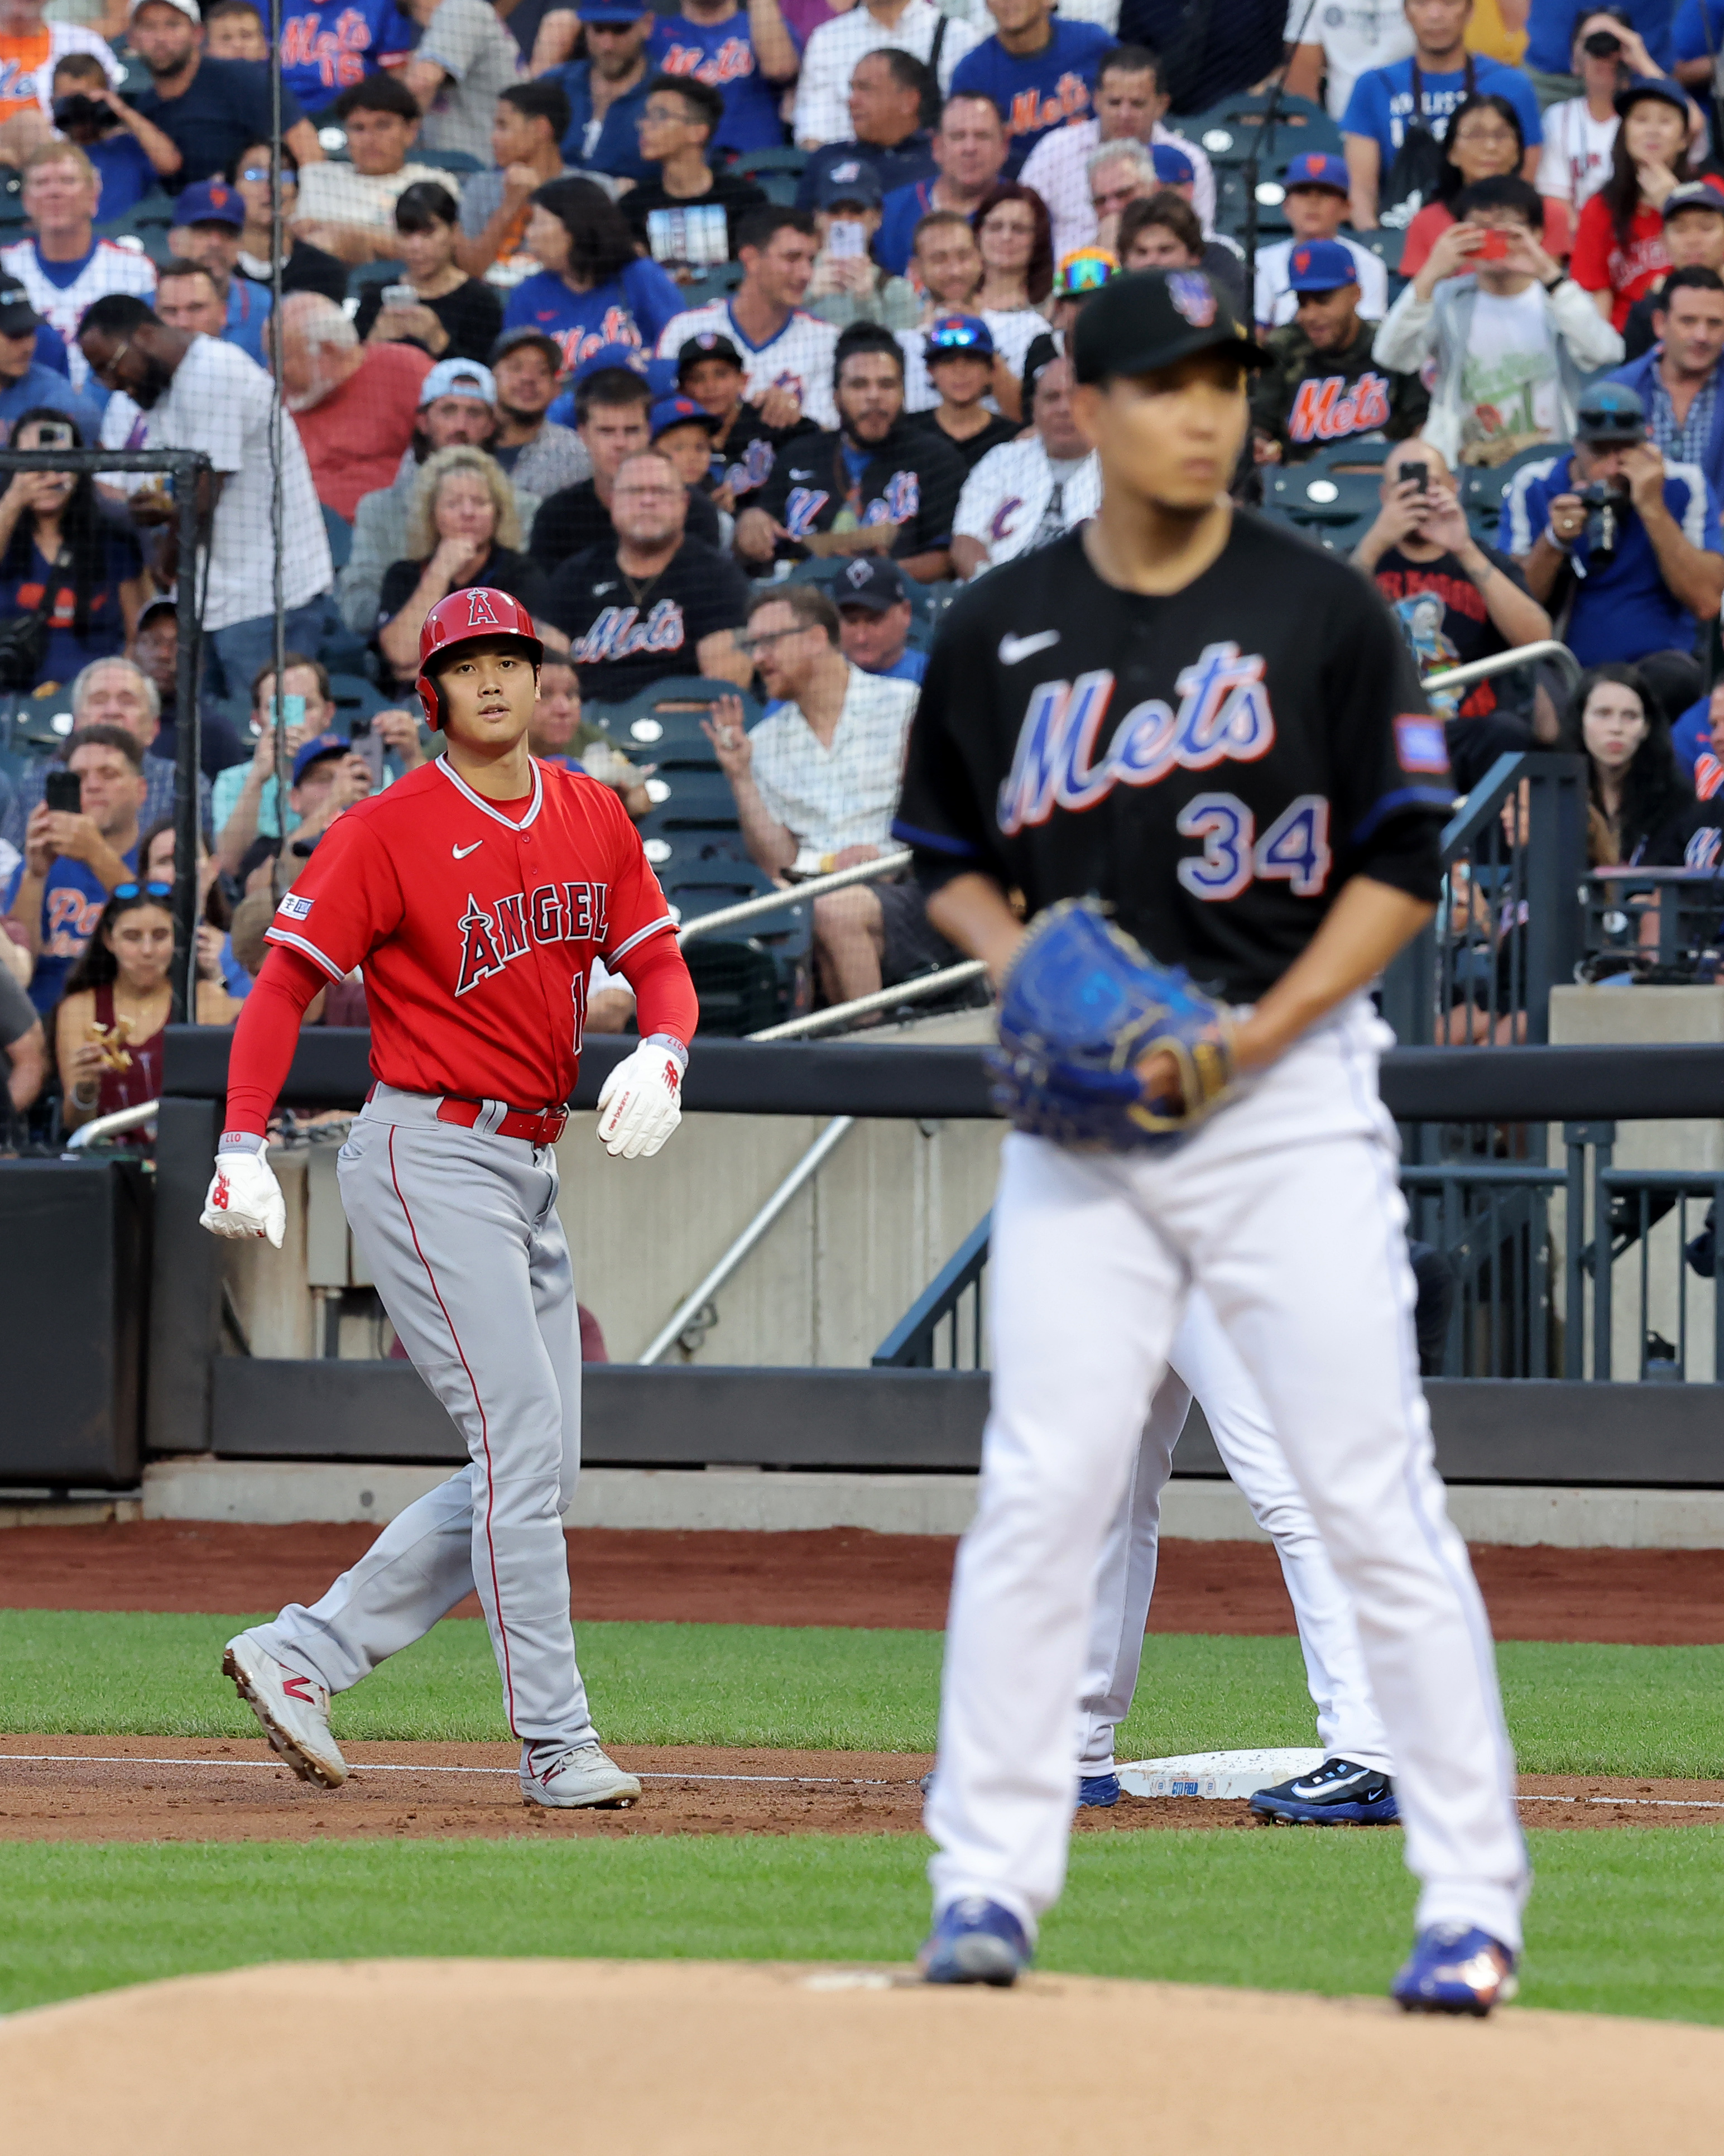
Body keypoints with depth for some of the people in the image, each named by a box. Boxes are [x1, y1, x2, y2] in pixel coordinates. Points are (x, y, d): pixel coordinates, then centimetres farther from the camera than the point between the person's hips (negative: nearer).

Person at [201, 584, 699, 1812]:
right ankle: (557, 1742, -11)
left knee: (533, 1473, 9)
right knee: (522, 1446, -13)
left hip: (533, 1164, 8)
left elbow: (660, 960, 11)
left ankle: (300, 1657, 15)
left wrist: (662, 1052, -13)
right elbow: (285, 981, -10)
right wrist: (243, 1147, -21)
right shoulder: (389, 831, -10)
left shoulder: (594, 819, 9)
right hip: (429, 1153, -8)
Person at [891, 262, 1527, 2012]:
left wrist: (1252, 1035, -13)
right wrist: (1019, 970, -5)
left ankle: (1472, 1895, 1)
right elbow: (947, 859, 16)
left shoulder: (1324, 614, -2)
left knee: (1375, 1499, -4)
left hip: (1288, 1088, -2)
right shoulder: (999, 632, 5)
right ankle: (988, 1880, 5)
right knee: (1037, 1491, -2)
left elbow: (1402, 867, -1)